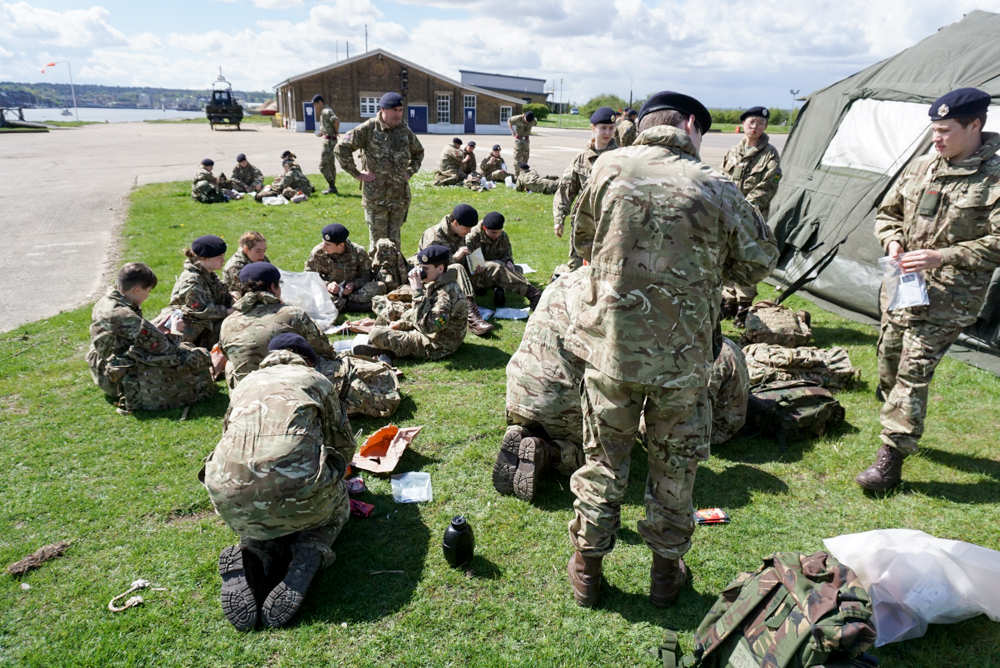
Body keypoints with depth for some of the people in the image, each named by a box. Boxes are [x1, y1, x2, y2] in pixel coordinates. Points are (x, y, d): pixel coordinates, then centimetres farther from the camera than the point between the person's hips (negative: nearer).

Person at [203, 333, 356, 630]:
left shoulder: (245, 383, 28)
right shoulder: (316, 380, 21)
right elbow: (344, 447, 27)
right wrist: (330, 474, 51)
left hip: (229, 499, 4)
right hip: (295, 490, -3)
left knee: (261, 525, 38)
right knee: (336, 504, 31)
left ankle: (250, 557, 4)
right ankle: (307, 556, 1)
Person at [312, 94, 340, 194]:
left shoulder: (326, 111, -15)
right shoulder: (324, 112, 17)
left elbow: (336, 121, -31)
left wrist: (336, 131, -17)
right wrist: (323, 132, 14)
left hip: (329, 140, -11)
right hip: (331, 141, 11)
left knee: (323, 165, -9)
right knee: (331, 164, 14)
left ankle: (332, 187, -6)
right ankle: (332, 187, 20)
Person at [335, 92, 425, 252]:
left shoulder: (405, 131, 9)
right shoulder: (368, 129, -7)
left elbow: (418, 152, 28)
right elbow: (342, 147, -7)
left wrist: (410, 171, 14)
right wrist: (356, 174, -8)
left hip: (400, 196, 4)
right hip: (376, 196, -4)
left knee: (395, 240, 11)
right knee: (378, 240, 1)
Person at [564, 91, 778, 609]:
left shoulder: (610, 167, -3)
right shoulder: (715, 187, -6)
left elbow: (583, 239, 11)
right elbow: (759, 262, 4)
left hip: (610, 346, 1)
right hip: (683, 357, -1)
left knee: (603, 459, 16)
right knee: (675, 465, 18)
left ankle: (587, 568, 31)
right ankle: (666, 571, 34)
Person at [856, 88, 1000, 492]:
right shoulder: (921, 167, 7)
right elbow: (887, 212, 18)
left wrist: (941, 256, -22)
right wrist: (892, 240, -3)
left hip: (948, 296, -6)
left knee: (914, 370, -11)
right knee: (889, 359, 14)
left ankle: (891, 459, -6)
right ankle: (900, 432, 36)